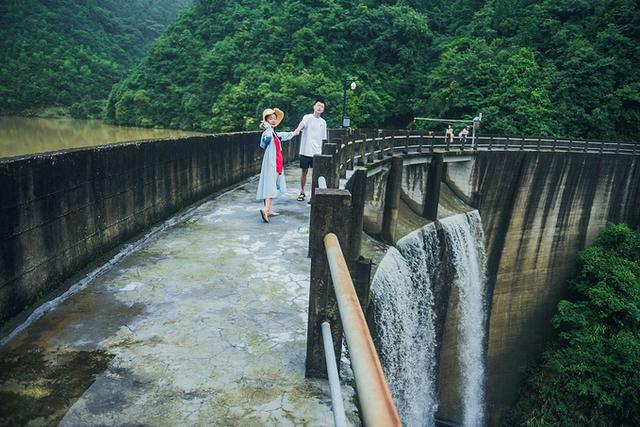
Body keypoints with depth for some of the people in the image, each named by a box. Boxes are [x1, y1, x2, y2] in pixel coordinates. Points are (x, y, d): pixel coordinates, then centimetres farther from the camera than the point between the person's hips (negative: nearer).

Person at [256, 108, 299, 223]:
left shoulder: (274, 132, 17)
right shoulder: (268, 132, -13)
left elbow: (283, 135, 39)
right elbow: (267, 137, -38)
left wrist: (294, 133, 55)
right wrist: (268, 126, -21)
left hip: (276, 161, 9)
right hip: (271, 161, -9)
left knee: (271, 185, 7)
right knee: (271, 184, -17)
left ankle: (267, 210, 9)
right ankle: (265, 209, -27)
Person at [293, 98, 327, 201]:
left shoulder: (323, 122, 9)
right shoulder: (308, 117, -4)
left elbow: (322, 138, 14)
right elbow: (302, 124, -28)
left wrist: (320, 151, 11)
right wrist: (296, 131, -48)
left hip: (317, 152, 3)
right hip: (305, 151, -3)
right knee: (304, 171, 7)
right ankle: (302, 192, 22)